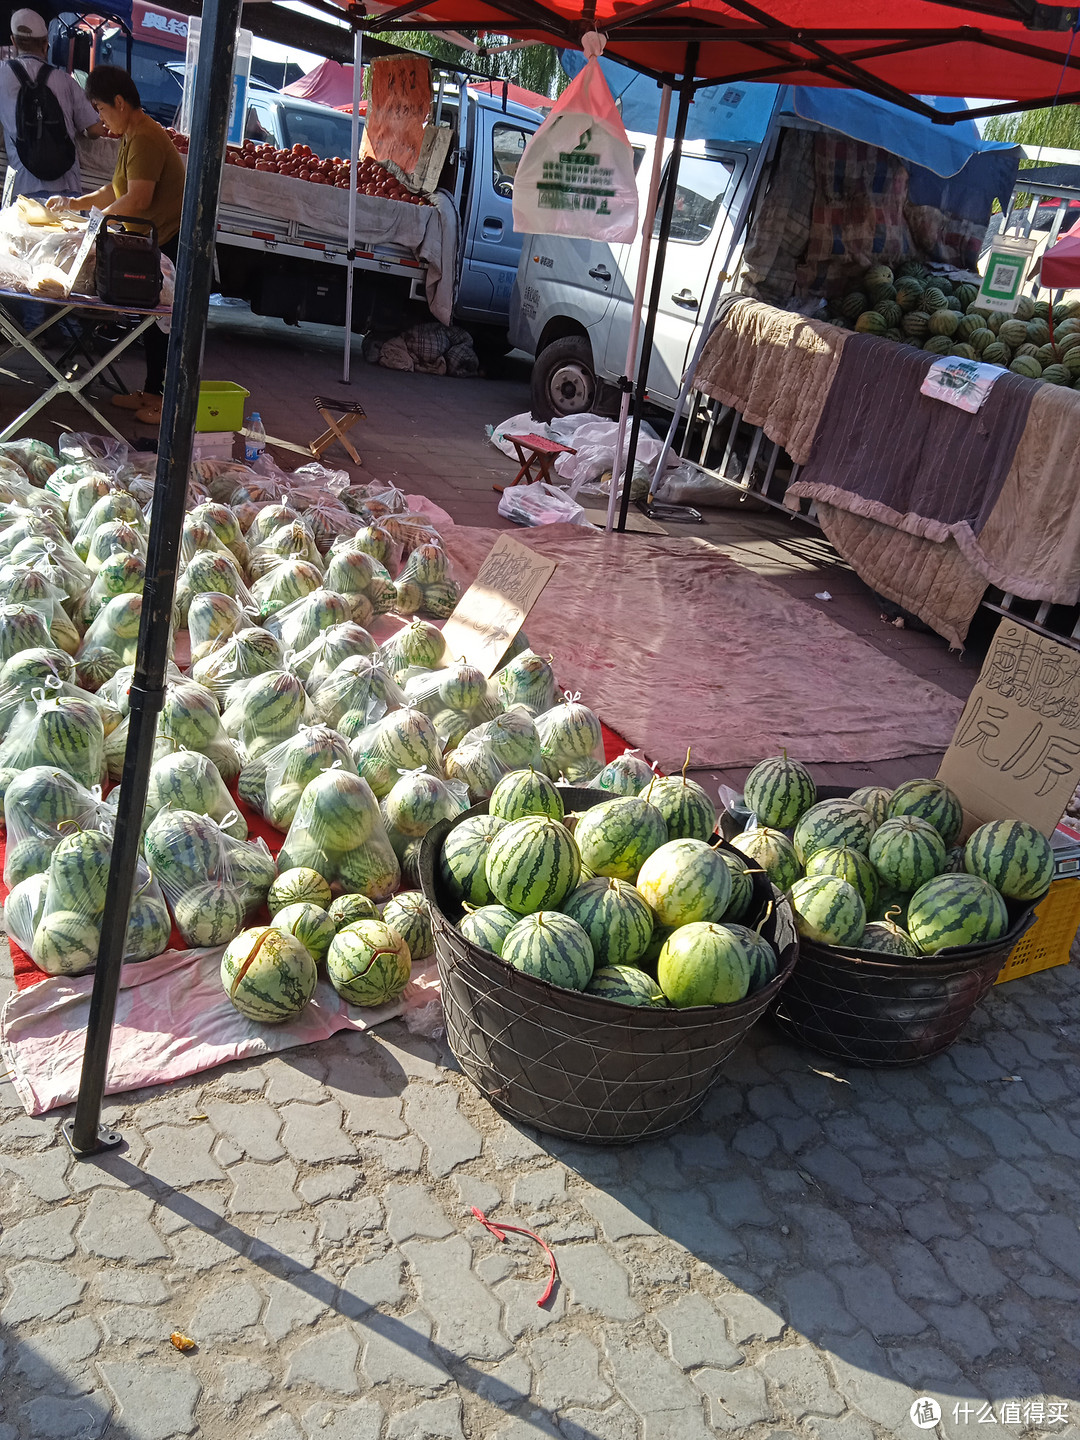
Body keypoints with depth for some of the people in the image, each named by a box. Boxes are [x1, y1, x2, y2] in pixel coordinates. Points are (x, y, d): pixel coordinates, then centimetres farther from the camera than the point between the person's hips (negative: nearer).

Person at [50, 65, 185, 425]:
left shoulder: (145, 139, -18)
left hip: (173, 242, -10)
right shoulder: (131, 136, 15)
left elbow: (137, 200, -24)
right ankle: (152, 391, 24)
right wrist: (76, 203, 9)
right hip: (157, 243, 10)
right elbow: (117, 190, 18)